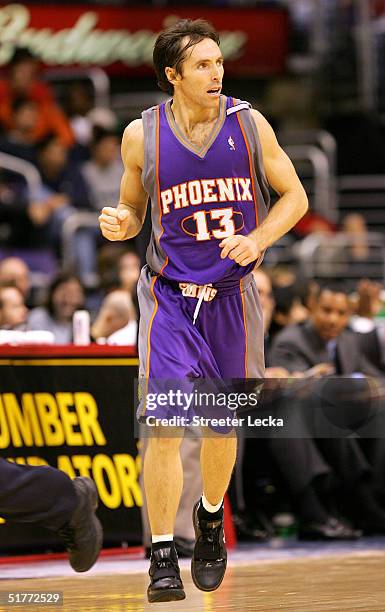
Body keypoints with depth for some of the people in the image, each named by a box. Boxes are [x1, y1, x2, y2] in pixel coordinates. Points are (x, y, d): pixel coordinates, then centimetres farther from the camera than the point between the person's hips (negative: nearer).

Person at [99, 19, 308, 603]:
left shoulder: (249, 124, -4)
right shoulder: (142, 135, -5)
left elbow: (295, 196, 3)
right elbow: (132, 210, 8)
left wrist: (257, 239, -14)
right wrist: (119, 224, -15)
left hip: (232, 294, 2)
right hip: (169, 295, -2)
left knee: (224, 424, 14)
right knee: (164, 425, -14)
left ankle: (211, 519, 40)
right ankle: (162, 556, -6)